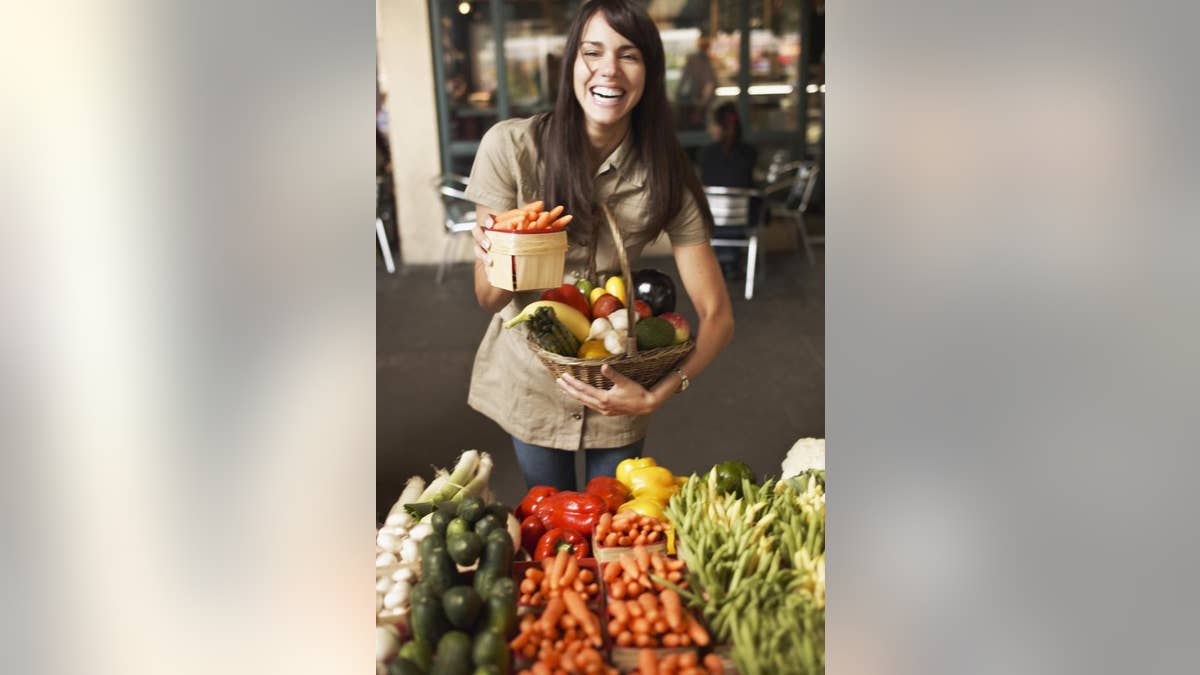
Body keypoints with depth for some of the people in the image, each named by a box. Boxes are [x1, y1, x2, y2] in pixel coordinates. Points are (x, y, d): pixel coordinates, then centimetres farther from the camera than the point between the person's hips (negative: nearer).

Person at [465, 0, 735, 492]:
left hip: (617, 388, 1)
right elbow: (489, 299, -13)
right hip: (530, 378, 0)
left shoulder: (666, 174, -15)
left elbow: (717, 315, -15)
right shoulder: (510, 146, -18)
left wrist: (656, 396, -30)